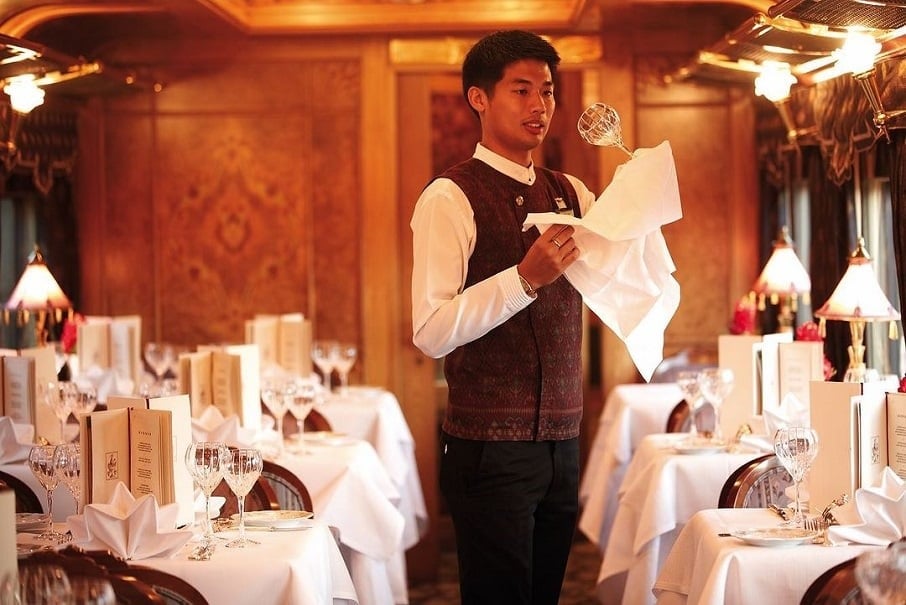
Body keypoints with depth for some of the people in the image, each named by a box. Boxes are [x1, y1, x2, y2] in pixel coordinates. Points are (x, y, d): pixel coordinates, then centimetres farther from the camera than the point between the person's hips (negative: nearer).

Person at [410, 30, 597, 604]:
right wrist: (525, 277, -27)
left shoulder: (571, 194, 11)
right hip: (492, 447, -6)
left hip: (561, 442, 6)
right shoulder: (451, 199, -9)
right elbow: (432, 332, -18)